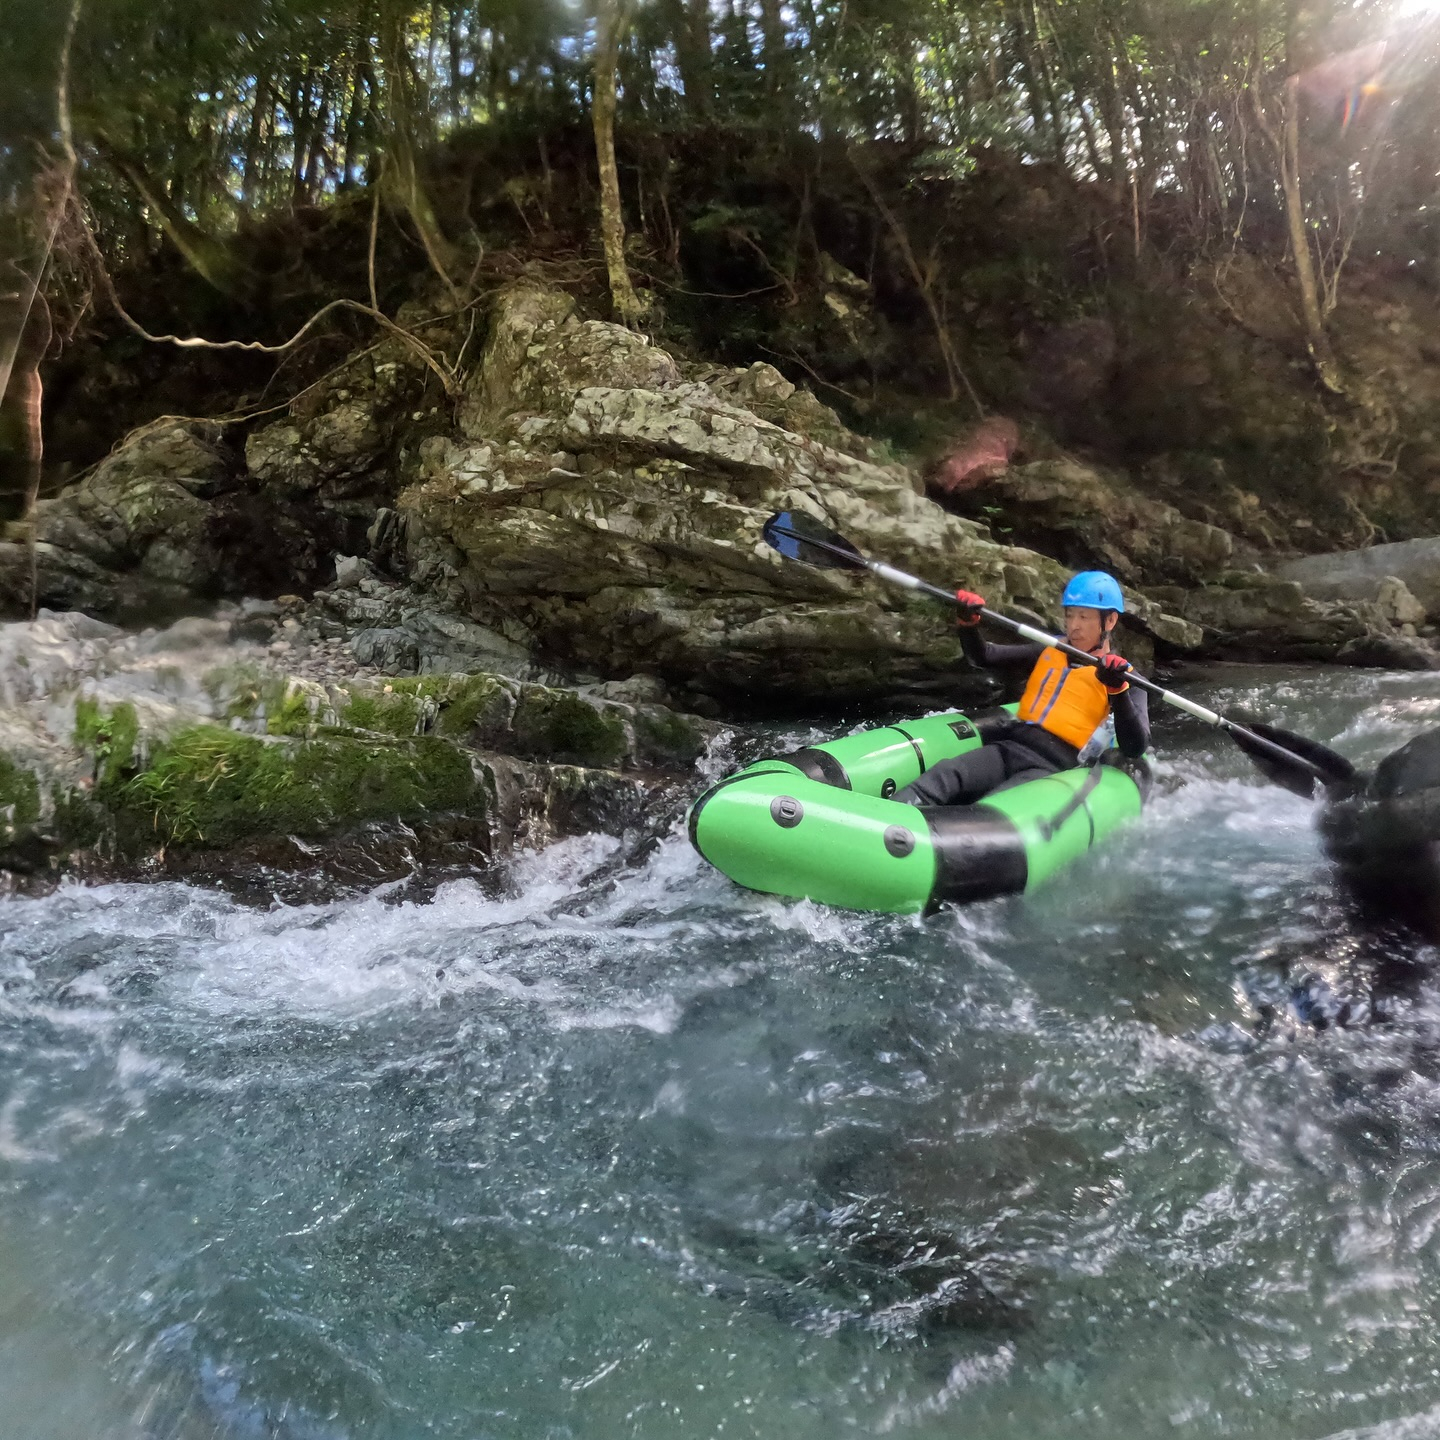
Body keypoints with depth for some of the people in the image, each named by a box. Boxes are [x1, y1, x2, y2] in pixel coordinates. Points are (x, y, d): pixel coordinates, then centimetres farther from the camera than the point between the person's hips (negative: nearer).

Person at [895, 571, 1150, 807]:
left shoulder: (1125, 679, 6)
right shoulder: (1050, 652, 20)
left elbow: (1136, 750, -9)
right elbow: (983, 656, 20)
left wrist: (1118, 689, -22)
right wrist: (968, 622, 0)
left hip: (1053, 769, -4)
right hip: (1007, 747, 4)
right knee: (945, 776, -28)